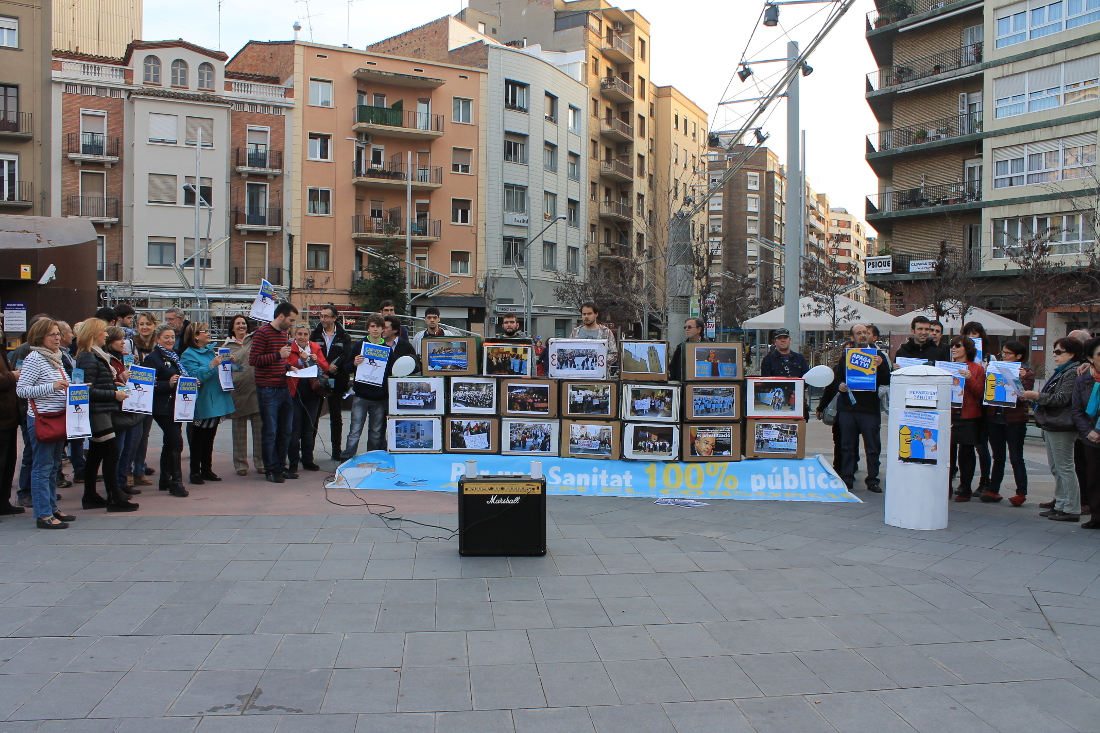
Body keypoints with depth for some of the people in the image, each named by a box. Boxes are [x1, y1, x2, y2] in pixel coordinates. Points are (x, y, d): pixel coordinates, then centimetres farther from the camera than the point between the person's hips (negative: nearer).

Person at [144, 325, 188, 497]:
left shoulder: (174, 357, 16)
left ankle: (165, 481, 23)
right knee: (176, 442, -13)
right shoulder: (152, 358, -8)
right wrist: (168, 384, -28)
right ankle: (176, 482, -8)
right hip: (163, 408, -9)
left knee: (169, 443, 14)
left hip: (176, 406, 9)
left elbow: (184, 377, 24)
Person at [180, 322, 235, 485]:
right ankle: (194, 472, 7)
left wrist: (228, 361, 3)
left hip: (217, 402, 7)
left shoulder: (212, 350, 14)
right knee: (198, 439, 0)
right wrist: (212, 365, -27)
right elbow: (195, 376, -21)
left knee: (210, 438, 13)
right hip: (202, 403, -7)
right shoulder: (188, 355, -8)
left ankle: (207, 469, 20)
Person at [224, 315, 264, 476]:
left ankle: (260, 462, 10)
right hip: (237, 389, 0)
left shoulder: (254, 340, 12)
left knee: (259, 427, 2)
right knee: (239, 429, 6)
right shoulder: (228, 345, 12)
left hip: (256, 388, 0)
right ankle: (240, 463, 14)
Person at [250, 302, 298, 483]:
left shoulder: (283, 333, 16)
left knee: (285, 431, 11)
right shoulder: (262, 332, -10)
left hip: (284, 388, 8)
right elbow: (253, 359, -16)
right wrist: (278, 355, -19)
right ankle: (271, 470, 8)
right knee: (270, 432, -1)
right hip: (268, 390, -8)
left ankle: (280, 467, 21)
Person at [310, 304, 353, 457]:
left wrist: (333, 366, -22)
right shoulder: (315, 335, 8)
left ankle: (337, 450, 13)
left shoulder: (344, 337, 5)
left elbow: (346, 357, -8)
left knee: (336, 417, 7)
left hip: (336, 381, -1)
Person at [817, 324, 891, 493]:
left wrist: (880, 366, -15)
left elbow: (886, 381, 2)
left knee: (872, 447, 2)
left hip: (870, 409, -2)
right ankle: (847, 479, 13)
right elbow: (835, 378, 14)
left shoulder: (877, 355, 7)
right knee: (847, 446, 6)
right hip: (848, 408, 2)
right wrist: (839, 385, -8)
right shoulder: (845, 355, 12)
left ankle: (872, 481, 9)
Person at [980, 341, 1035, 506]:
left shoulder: (1027, 373, -2)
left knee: (1016, 458, -1)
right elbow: (985, 391, 8)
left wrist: (1021, 379, -25)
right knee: (998, 457, 12)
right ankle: (993, 490, 17)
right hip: (994, 418, 4)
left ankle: (1021, 493, 6)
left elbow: (1025, 396, -12)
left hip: (1014, 419, -4)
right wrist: (986, 376, -9)